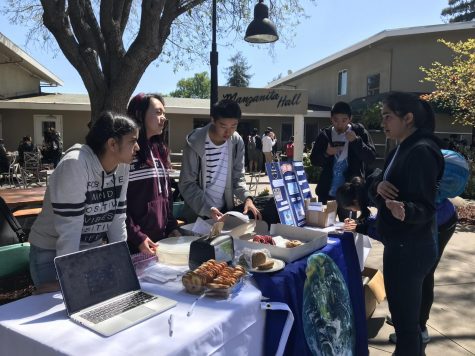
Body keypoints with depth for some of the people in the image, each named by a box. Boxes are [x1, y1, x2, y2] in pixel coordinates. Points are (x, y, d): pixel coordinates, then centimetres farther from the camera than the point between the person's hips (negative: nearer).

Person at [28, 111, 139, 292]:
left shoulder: (122, 166, -7)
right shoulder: (74, 165, -27)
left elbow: (117, 218, -1)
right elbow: (69, 229, -28)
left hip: (91, 250, 6)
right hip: (53, 253, -6)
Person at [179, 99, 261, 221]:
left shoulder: (237, 142, -5)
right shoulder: (195, 142, -18)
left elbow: (237, 177, 2)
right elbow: (187, 184, -16)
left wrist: (247, 197, -17)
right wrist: (208, 209, -27)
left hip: (225, 210, 4)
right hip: (198, 213, -4)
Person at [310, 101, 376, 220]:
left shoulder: (359, 131, -2)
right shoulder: (324, 134, 3)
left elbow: (371, 158, -7)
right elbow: (314, 160, 6)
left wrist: (356, 141, -19)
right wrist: (326, 153, -13)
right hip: (326, 192, 2)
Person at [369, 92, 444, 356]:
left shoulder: (421, 152, -18)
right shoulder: (402, 149, 12)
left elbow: (426, 207, -23)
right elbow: (380, 192, 11)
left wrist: (404, 210, -43)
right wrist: (378, 187, -11)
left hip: (411, 247, -10)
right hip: (401, 243, 10)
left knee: (405, 316, 1)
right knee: (404, 312, 21)